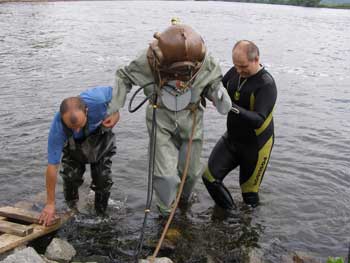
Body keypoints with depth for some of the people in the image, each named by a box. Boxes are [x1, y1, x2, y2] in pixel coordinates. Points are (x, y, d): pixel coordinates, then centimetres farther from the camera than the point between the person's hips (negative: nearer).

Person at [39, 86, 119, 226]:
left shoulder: (98, 98, -42)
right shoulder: (57, 128, -40)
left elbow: (114, 89, -16)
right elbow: (52, 167, -33)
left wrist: (115, 113, -28)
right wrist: (50, 204, -28)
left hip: (100, 135, 1)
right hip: (73, 143, 0)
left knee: (103, 177, -8)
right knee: (70, 175, -17)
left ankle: (100, 215, 15)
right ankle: (72, 211, 11)